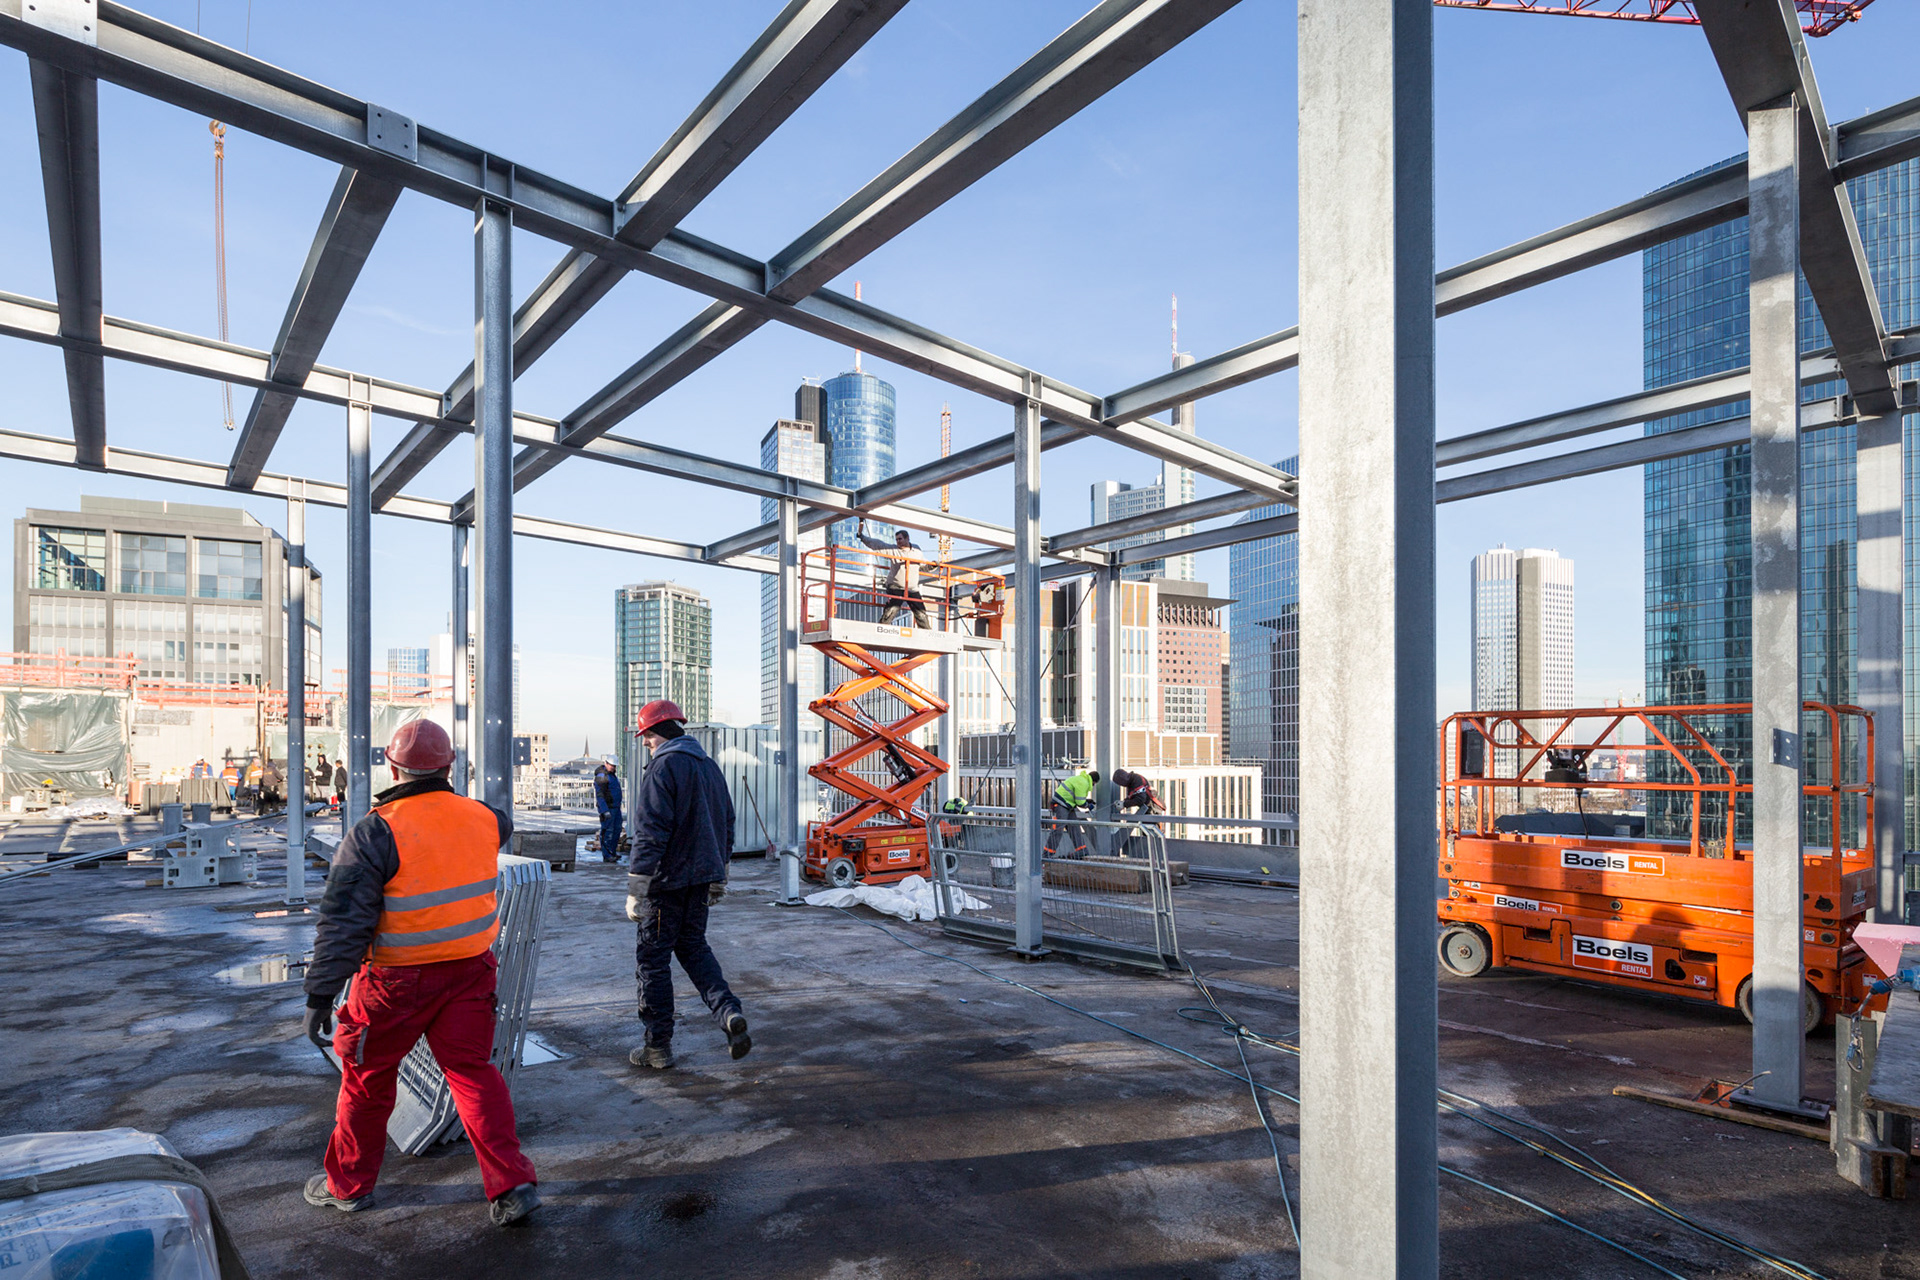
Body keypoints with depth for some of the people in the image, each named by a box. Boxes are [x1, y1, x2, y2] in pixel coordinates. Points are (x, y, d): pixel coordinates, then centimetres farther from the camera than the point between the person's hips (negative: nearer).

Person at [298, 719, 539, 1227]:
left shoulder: (377, 831, -16)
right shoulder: (483, 818, -3)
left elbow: (343, 923, -15)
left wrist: (320, 996, -9)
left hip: (397, 981, -3)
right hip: (470, 969, 4)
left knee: (367, 1075, 18)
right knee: (473, 1072, 11)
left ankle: (348, 1184, 37)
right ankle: (512, 1184, 6)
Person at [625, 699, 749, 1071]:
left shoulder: (661, 767, -14)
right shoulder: (709, 765, 11)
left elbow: (649, 834, -20)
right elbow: (727, 826, 18)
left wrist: (636, 891, -16)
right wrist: (717, 876, 25)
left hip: (668, 880, -8)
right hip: (703, 879, 8)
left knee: (653, 957, 6)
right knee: (693, 946, 20)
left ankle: (658, 1045, 13)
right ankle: (728, 1011, 2)